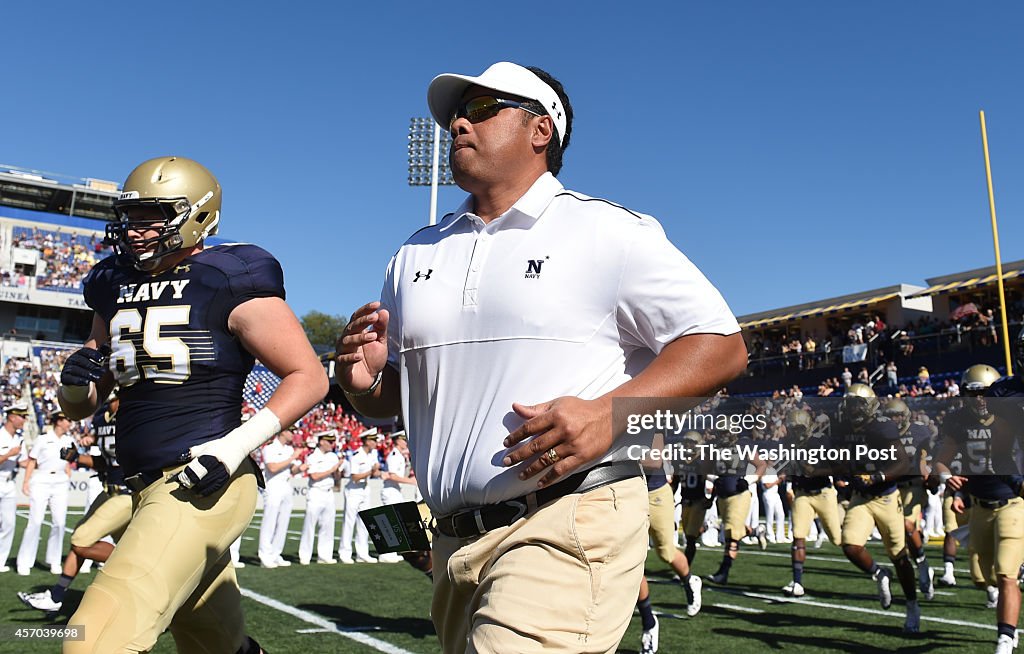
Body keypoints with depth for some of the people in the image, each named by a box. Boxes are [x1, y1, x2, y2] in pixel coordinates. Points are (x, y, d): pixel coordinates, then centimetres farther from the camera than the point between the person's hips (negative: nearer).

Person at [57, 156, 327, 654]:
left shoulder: (231, 284, -8)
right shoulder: (116, 287, 13)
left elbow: (310, 378, -9)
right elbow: (78, 408, 20)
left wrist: (237, 445, -19)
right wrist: (75, 381, -4)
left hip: (200, 487, -8)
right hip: (146, 490, 8)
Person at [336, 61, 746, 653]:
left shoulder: (608, 232, -3)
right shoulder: (416, 255, 16)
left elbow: (721, 345, -7)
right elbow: (388, 396, 22)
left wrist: (611, 413, -20)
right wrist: (364, 381, -2)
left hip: (567, 529, -6)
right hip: (455, 540, 7)